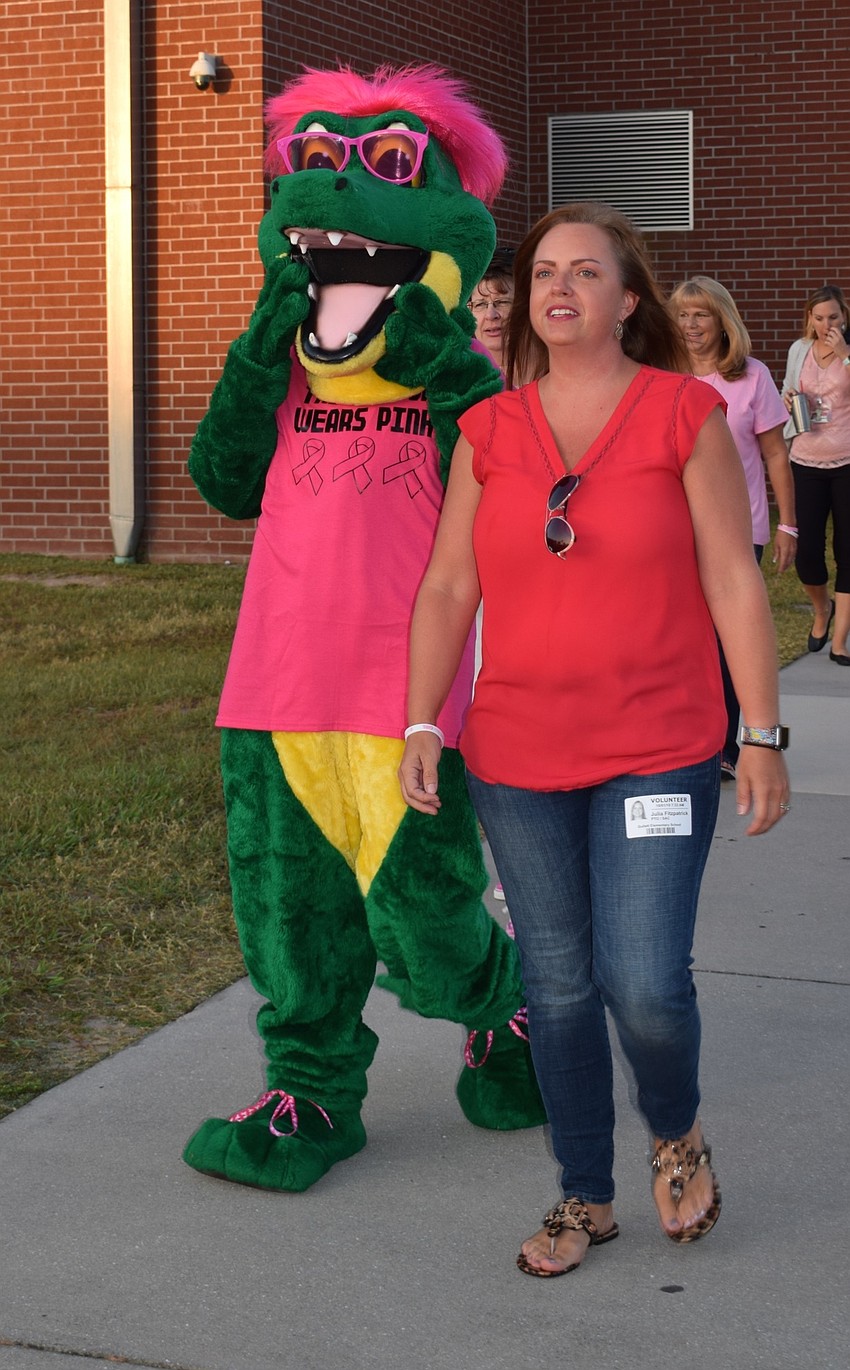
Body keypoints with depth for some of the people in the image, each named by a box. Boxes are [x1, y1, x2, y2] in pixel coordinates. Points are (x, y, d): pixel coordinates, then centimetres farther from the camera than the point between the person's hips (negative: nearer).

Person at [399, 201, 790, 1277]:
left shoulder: (685, 414, -4)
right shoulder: (488, 431, 4)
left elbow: (733, 582, -3)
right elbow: (447, 587, 6)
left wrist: (763, 735, -5)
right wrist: (420, 725, -1)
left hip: (658, 753, -3)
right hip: (519, 760, 3)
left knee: (645, 983, -9)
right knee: (558, 988, 9)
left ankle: (677, 1135, 23)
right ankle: (586, 1199, 26)